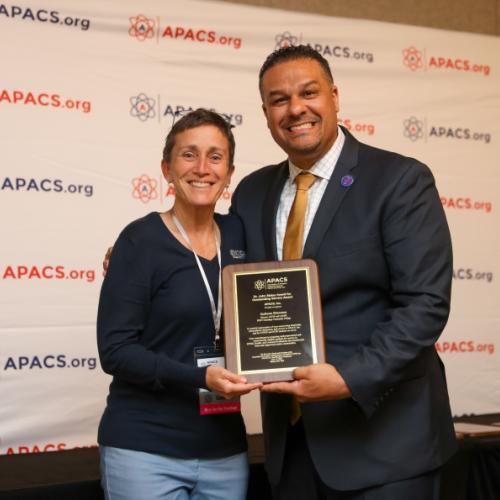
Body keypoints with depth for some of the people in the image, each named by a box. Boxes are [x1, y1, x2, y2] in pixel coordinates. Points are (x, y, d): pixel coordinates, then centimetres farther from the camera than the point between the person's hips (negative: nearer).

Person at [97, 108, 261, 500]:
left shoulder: (238, 234, 5)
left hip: (225, 449, 5)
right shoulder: (141, 239, -9)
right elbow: (115, 350, -13)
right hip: (144, 450, -4)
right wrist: (200, 378, -22)